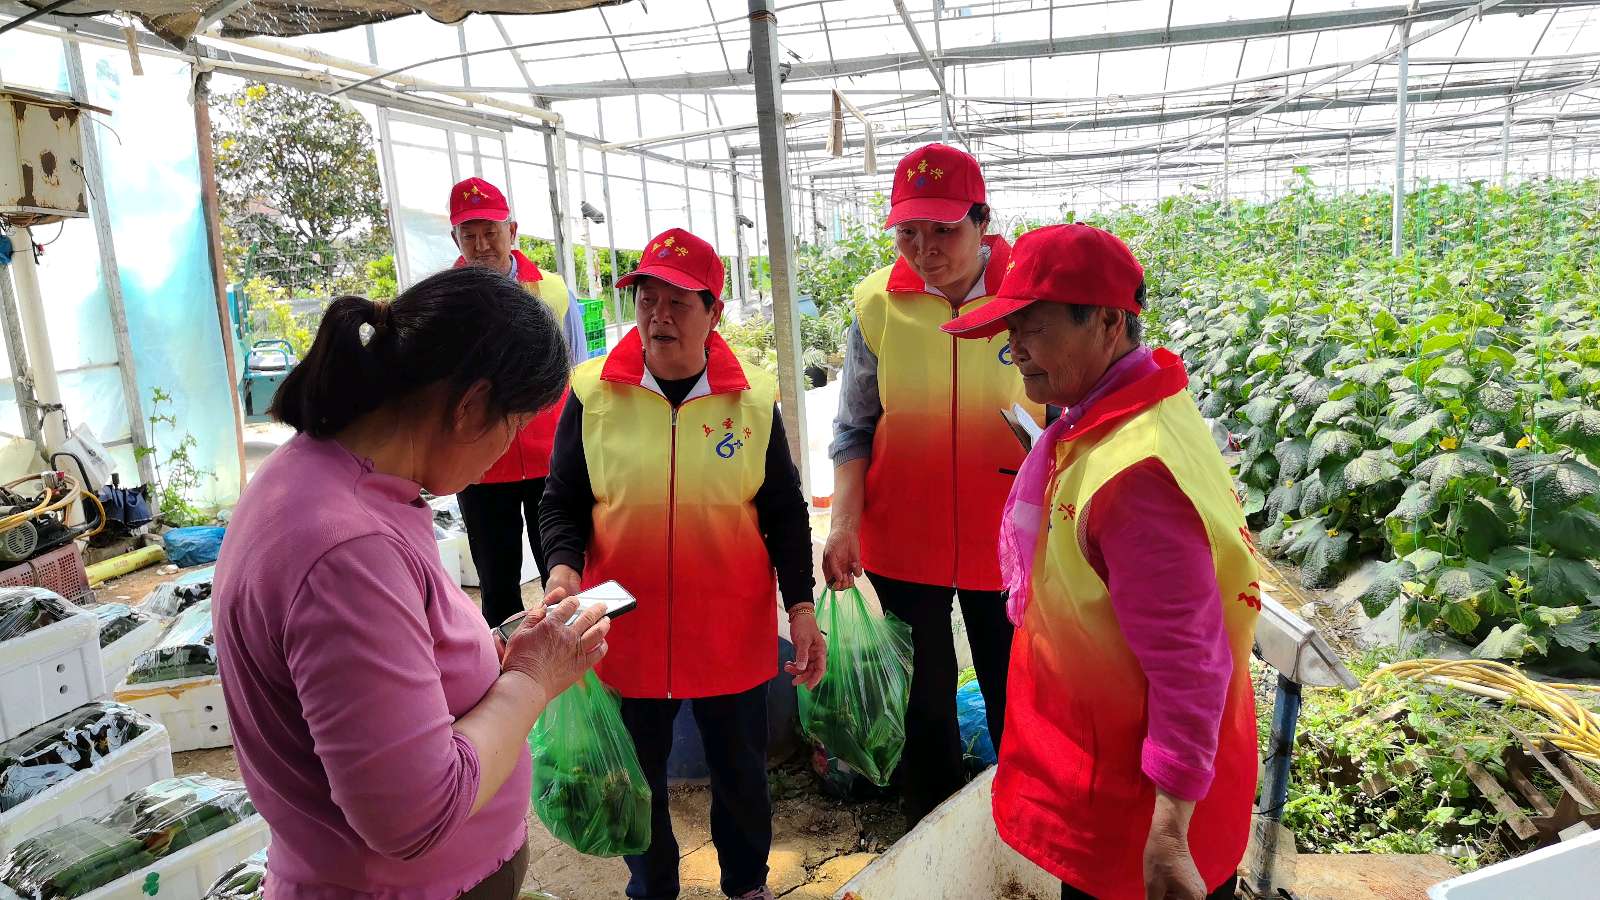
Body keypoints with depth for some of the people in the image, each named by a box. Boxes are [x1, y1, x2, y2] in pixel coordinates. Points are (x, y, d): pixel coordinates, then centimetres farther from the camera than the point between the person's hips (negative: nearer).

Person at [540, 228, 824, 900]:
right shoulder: (592, 392, -5)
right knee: (635, 777, 18)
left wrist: (801, 606, -2)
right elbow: (562, 502, 2)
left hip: (733, 632, 0)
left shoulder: (755, 399, -4)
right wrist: (564, 567, -16)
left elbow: (785, 513, 2)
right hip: (624, 630, 0)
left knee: (741, 770, 17)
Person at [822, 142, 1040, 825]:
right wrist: (846, 524, -9)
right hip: (902, 539, 1)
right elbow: (854, 426, 1)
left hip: (1008, 540, -1)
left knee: (1016, 700, 14)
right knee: (922, 699, 17)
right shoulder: (877, 303, -5)